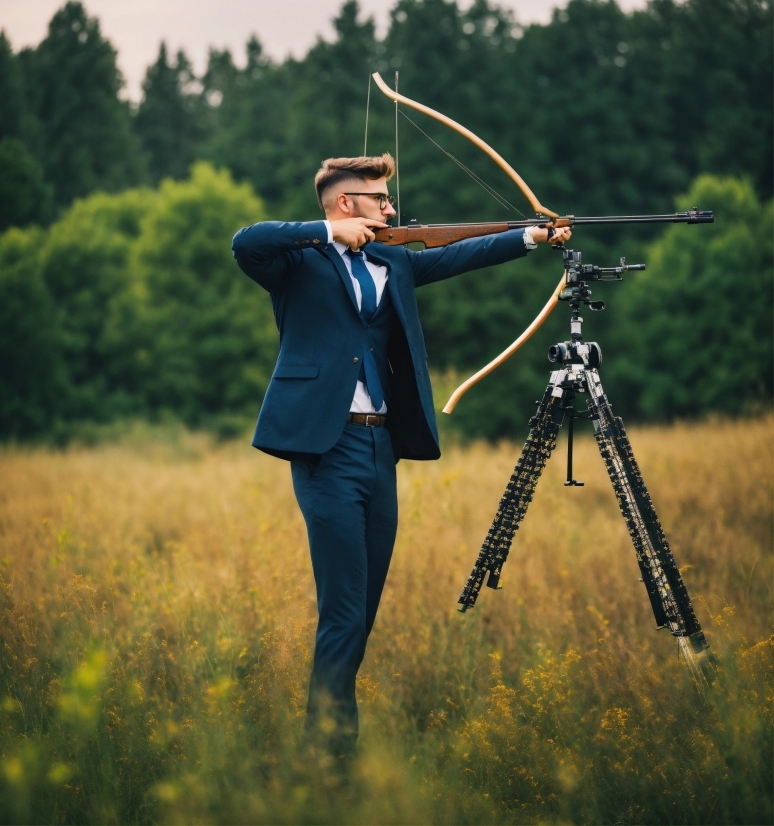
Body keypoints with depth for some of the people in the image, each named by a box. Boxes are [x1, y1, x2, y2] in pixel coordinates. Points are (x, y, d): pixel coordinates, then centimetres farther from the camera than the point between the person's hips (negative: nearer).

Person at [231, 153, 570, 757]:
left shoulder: (391, 265, 19)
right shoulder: (300, 262, -1)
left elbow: (456, 256, 15)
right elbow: (245, 242, -19)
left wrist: (531, 237, 7)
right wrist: (327, 232, -22)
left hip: (381, 445, 7)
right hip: (328, 445, -7)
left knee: (367, 598, 9)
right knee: (344, 603, -11)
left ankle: (339, 716, 17)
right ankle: (329, 731, -7)